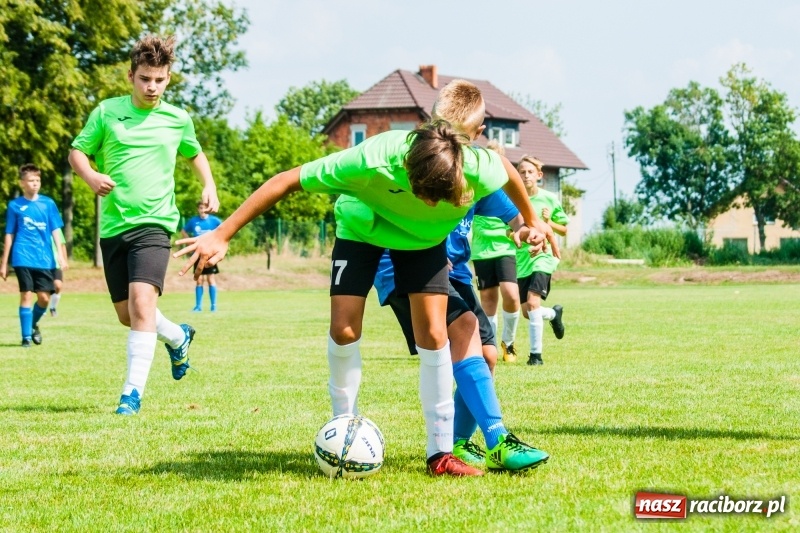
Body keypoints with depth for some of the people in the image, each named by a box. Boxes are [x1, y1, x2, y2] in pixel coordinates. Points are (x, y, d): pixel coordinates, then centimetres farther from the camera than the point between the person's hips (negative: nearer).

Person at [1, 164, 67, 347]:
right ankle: (26, 336, 3)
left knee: (44, 297, 0)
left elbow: (55, 231, 8)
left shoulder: (48, 203, 7)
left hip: (44, 259, 2)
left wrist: (60, 255, -2)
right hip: (23, 258, -2)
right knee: (26, 295, -5)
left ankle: (33, 324, 28)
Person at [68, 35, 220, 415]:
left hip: (154, 223, -2)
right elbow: (77, 152, 7)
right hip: (113, 225, 3)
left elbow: (195, 154, 24)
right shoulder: (107, 112, 2)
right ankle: (178, 337, 42)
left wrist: (209, 186, 7)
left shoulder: (178, 120, 5)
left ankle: (133, 391, -22)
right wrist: (91, 176, -14)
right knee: (126, 314, 11)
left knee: (142, 299, -23)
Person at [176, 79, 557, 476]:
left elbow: (507, 169, -9)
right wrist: (221, 236, -35)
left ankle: (441, 451, -1)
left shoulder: (479, 169, -37)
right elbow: (287, 180, -34)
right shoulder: (372, 160, -43)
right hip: (362, 229, -1)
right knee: (344, 329, -11)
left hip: (425, 238, 1)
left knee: (433, 334, -10)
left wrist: (531, 221, 7)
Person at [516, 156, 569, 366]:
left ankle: (536, 353, -15)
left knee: (532, 302, -22)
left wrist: (548, 222, -12)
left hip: (543, 256, -3)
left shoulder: (549, 199, -2)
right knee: (527, 312, 8)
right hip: (521, 259, 3)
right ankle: (554, 313, 43)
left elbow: (564, 230, 6)